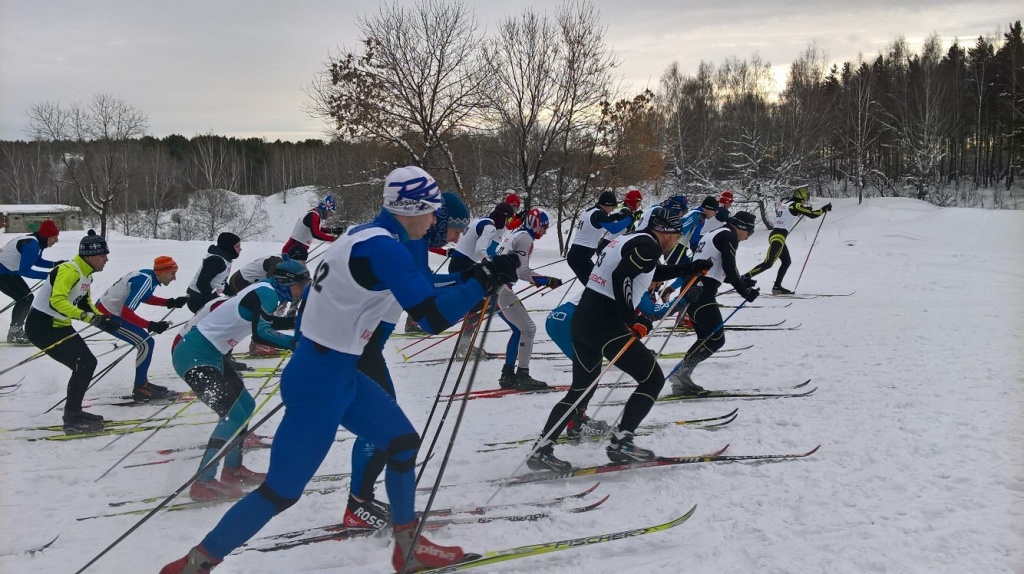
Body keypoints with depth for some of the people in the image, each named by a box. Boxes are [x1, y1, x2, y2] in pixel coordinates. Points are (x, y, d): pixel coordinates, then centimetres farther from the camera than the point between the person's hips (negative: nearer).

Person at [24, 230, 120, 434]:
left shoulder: (85, 274, 8)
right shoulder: (69, 270, -22)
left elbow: (86, 305, 18)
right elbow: (56, 301, -36)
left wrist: (105, 321, 2)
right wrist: (88, 317, -41)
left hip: (58, 326, 10)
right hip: (42, 326, -10)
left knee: (88, 362, 9)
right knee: (82, 365, -13)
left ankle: (73, 413, 21)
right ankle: (73, 419, -6)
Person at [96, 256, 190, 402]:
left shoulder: (149, 276, 1)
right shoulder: (145, 281, -26)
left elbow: (145, 297, 20)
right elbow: (126, 312, -29)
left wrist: (171, 302, 9)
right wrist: (151, 325, -32)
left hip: (106, 309, 9)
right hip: (107, 316, -9)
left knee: (146, 342, 11)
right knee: (146, 343, -9)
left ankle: (142, 383, 19)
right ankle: (140, 388, 0)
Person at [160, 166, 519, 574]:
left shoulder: (362, 235, 7)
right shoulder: (383, 248, -21)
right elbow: (432, 317, -27)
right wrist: (485, 279, -18)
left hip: (340, 374, 10)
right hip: (321, 382, -10)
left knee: (403, 442, 15)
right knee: (282, 491, 3)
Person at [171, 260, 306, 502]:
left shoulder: (266, 291, 10)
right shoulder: (266, 293, -18)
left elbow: (268, 323, 26)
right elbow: (260, 334, -33)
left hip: (210, 354, 11)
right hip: (194, 356, -11)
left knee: (245, 405, 18)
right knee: (233, 415, -15)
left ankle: (232, 469, 27)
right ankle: (202, 483, -11)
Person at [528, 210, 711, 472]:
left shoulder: (629, 240, 21)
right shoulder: (648, 245, -8)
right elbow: (621, 276, -24)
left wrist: (687, 269, 42)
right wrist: (632, 319, -18)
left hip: (582, 318, 9)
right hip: (606, 325, -9)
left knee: (582, 390, 17)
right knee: (653, 379, 4)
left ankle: (541, 449, 13)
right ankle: (620, 443, 3)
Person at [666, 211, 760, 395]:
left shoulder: (715, 234, 26)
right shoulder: (729, 236, -3)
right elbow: (729, 268, -13)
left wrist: (742, 282, 33)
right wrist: (745, 291, -5)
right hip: (702, 292, -10)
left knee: (706, 338, 14)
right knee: (716, 339, -8)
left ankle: (682, 379, 6)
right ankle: (681, 372, -15)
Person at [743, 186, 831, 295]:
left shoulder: (786, 204, 18)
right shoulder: (796, 205, -6)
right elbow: (813, 215, -7)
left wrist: (804, 210, 33)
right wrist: (825, 208, 8)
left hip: (774, 234, 10)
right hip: (778, 237, -10)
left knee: (787, 262, 17)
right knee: (768, 263, -13)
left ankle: (777, 287, 16)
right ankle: (744, 279, -19)